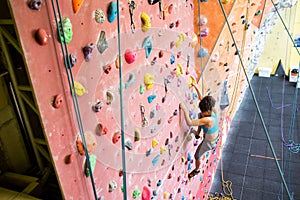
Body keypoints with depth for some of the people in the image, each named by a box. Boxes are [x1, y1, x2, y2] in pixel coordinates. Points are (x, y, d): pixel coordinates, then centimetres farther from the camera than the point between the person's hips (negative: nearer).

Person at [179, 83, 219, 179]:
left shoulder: (207, 120, -44)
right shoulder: (213, 111, -21)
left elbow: (189, 123, -45)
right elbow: (201, 98, -9)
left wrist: (185, 110, -44)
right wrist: (196, 87, -13)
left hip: (209, 142, -8)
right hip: (215, 136, 8)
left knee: (197, 156, 17)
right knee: (199, 116, 22)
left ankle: (196, 170, 48)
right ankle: (197, 133, 47)